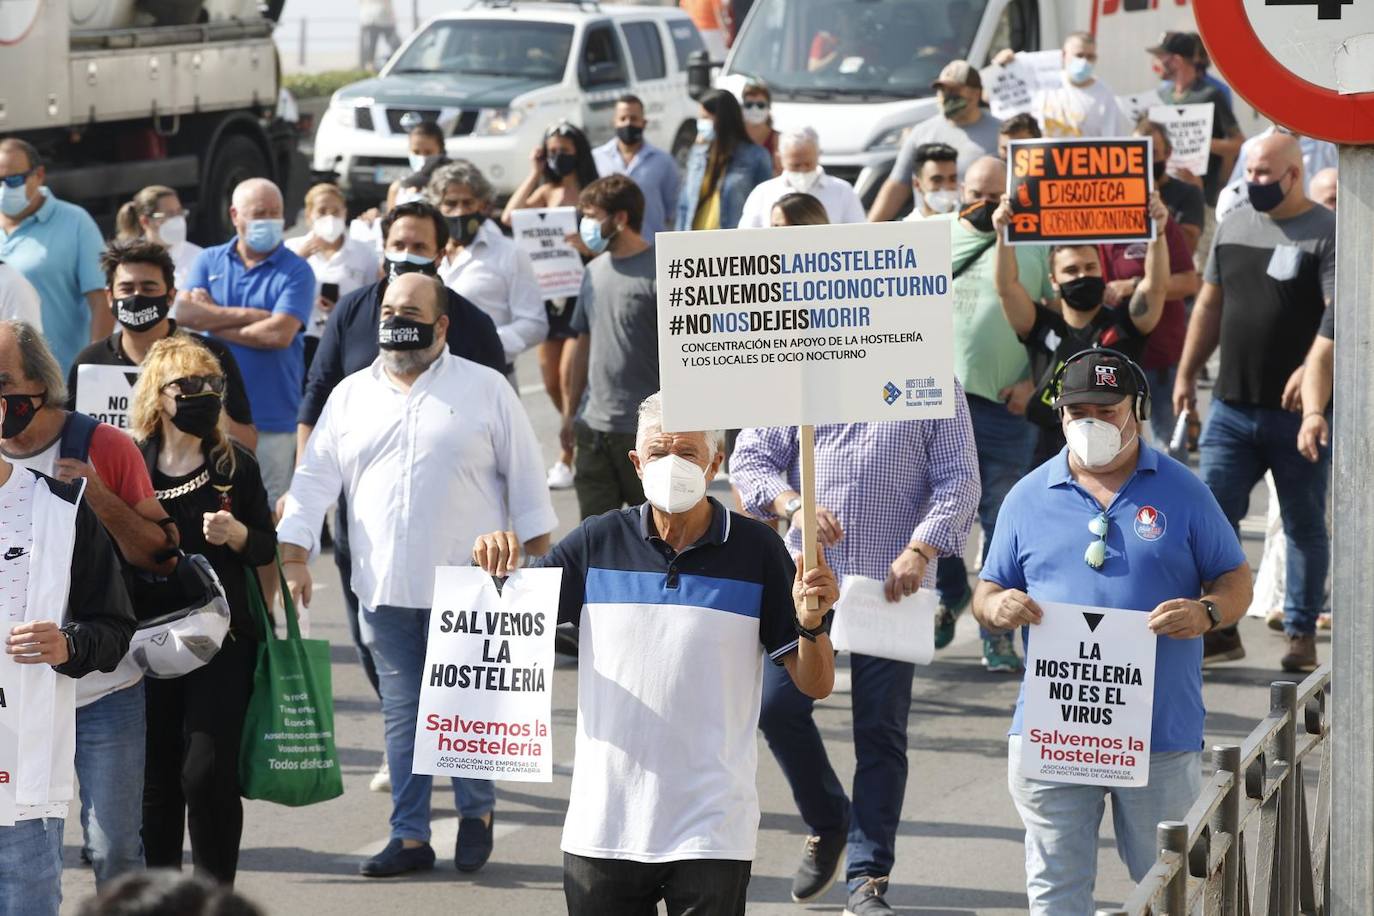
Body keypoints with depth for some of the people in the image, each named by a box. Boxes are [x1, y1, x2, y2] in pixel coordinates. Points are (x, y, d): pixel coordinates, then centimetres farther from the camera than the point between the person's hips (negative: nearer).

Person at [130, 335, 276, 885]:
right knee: (157, 779, 5)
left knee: (208, 773, -11)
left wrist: (237, 534, -14)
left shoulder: (236, 466, 2)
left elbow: (267, 550, 7)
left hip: (222, 640, -1)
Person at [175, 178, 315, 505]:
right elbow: (184, 312, -4)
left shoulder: (296, 271, 0)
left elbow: (280, 334, -13)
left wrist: (213, 319, -4)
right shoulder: (210, 261, 11)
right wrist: (250, 315, -8)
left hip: (273, 420, -3)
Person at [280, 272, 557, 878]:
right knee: (402, 712, 4)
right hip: (385, 592, 3)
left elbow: (525, 478, 5)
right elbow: (315, 480, 11)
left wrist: (539, 562, 0)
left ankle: (477, 812, 18)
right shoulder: (352, 396, 13)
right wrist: (293, 557, 2)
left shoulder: (485, 390, 5)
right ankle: (409, 837, 9)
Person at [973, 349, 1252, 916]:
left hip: (1161, 734, -1)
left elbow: (1236, 581, 8)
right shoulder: (1029, 498, 10)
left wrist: (1206, 612, -15)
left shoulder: (1182, 492, 6)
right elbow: (988, 593, 15)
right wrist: (996, 607, -10)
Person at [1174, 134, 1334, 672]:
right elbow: (1210, 304, 18)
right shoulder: (1233, 227, 11)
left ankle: (1302, 634, 15)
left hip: (1297, 411, -5)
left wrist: (1313, 369, -32)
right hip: (1232, 406, 5)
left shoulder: (1327, 234, -8)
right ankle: (1221, 631, 5)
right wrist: (1187, 373, 16)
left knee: (1304, 524, 6)